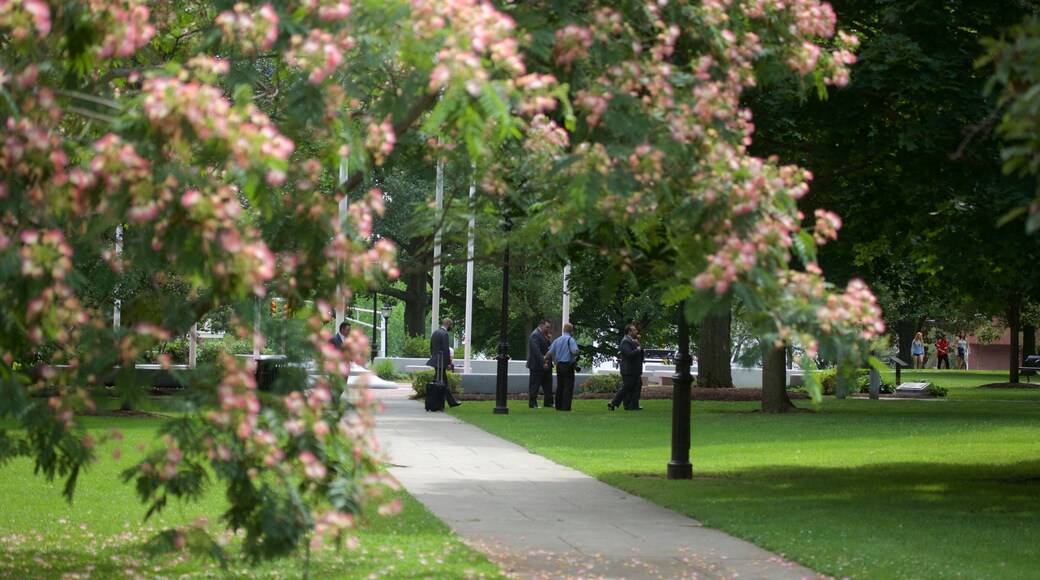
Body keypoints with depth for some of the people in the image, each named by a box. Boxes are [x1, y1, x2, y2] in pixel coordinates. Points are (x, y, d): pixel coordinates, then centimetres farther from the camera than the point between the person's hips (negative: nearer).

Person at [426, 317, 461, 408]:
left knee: (444, 382, 13)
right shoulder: (444, 334, -15)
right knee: (440, 381, -5)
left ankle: (451, 402, 18)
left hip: (435, 359, 9)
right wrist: (449, 363, -12)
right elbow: (446, 349, -17)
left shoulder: (435, 332, 12)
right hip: (441, 362, -9)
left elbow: (431, 347, 17)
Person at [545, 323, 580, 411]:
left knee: (559, 386, 12)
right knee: (568, 387, -4)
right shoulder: (570, 340, -10)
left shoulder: (557, 340, 8)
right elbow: (575, 352, -22)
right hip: (568, 365, -6)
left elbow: (550, 353, 8)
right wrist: (578, 354, 0)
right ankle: (566, 407, -8)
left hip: (559, 365, 6)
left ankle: (558, 406, 15)